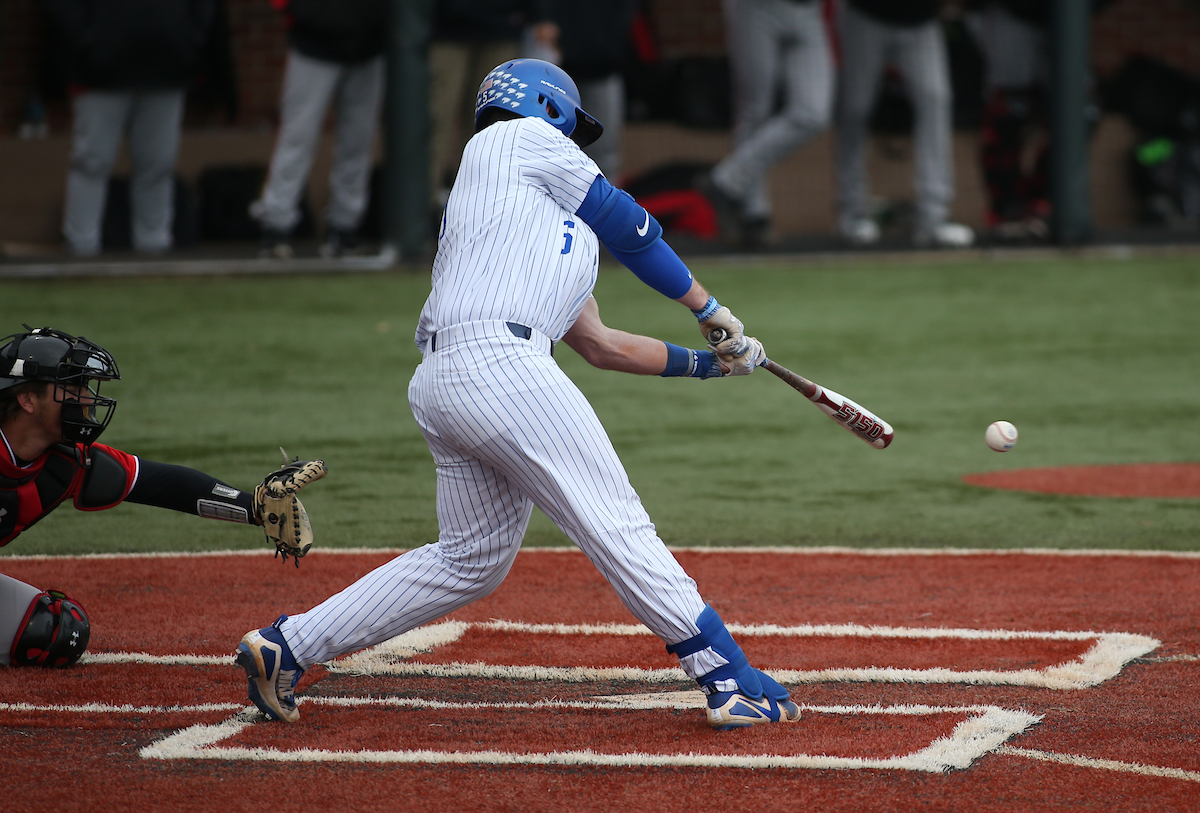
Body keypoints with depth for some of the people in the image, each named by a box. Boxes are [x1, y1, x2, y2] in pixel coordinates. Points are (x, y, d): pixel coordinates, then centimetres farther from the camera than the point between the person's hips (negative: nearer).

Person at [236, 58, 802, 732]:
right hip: (498, 364, -9)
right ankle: (732, 681, -14)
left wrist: (709, 362, 29)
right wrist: (710, 309, 22)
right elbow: (631, 227, 12)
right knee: (617, 525, -11)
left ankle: (288, 647, 18)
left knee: (470, 560, 15)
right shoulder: (523, 138, 11)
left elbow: (600, 345, 29)